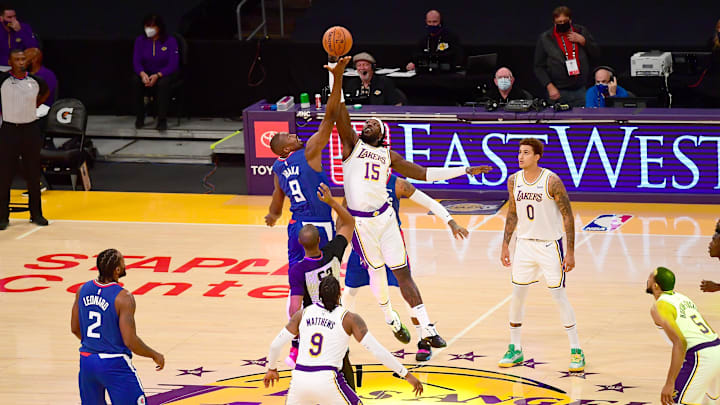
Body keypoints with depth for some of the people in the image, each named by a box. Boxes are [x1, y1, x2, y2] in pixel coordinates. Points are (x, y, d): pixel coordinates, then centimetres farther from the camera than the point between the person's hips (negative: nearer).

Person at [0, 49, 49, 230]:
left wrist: (36, 105, 10)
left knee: (33, 175, 8)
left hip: (31, 129, 3)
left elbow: (45, 92, 23)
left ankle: (36, 214, 18)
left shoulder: (35, 81, 2)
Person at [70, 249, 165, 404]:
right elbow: (130, 341, -19)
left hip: (87, 361, 6)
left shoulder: (83, 290, 1)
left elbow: (75, 329, 11)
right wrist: (155, 355, -3)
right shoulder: (123, 298, -18)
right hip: (114, 364, -6)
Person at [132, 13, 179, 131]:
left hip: (165, 73, -3)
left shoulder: (170, 41, -11)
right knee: (136, 81, -30)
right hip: (146, 73, 3)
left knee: (163, 83, -37)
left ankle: (162, 120, -32)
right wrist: (142, 74, -31)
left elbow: (173, 65, -16)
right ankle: (139, 117, -17)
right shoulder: (140, 40, -1)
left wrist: (157, 76, -31)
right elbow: (136, 62, -7)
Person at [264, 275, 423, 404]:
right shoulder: (349, 319, 1)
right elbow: (377, 351, -5)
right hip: (327, 381, -3)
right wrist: (407, 375, 0)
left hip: (300, 378, 3)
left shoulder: (303, 314, 10)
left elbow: (275, 345, 12)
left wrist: (271, 369, 32)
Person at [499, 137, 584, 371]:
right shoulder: (514, 181, 0)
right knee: (517, 296, 5)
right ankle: (515, 350, 18)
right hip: (525, 244, 5)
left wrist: (571, 252, -15)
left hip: (550, 245, -5)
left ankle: (576, 351, 6)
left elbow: (568, 217, -13)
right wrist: (505, 245, 13)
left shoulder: (552, 181, -16)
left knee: (559, 297, -4)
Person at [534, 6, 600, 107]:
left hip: (581, 91, 2)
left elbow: (596, 54, 9)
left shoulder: (582, 31, 8)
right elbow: (539, 67, 1)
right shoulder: (545, 38, 2)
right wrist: (549, 86, -12)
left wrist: (582, 41, -6)